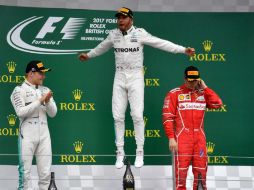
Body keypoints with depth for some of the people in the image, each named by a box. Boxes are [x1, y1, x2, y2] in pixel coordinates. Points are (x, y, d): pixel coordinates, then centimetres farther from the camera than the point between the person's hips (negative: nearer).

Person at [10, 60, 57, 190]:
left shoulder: (45, 90, 14)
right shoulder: (20, 90, -2)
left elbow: (52, 113, 11)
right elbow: (20, 112, -15)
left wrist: (48, 101, -8)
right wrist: (39, 101, -15)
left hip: (44, 135, 5)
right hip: (27, 136, -5)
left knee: (45, 173, 4)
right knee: (25, 172, -6)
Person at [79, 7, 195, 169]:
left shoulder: (140, 33, -9)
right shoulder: (114, 35, 4)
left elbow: (161, 43, -13)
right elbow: (102, 47, 24)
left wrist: (183, 50, -20)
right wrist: (88, 55, 39)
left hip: (135, 76, -4)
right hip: (120, 76, 4)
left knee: (137, 115, -8)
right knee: (118, 116, 2)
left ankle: (140, 152, 2)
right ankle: (120, 152, 10)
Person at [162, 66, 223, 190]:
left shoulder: (203, 93, 12)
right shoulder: (175, 94, 0)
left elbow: (217, 104, -3)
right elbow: (167, 117, -4)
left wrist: (205, 88, 0)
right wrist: (171, 138, -11)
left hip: (199, 137, 4)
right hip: (182, 137, -4)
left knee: (201, 170, 6)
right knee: (181, 169, -9)